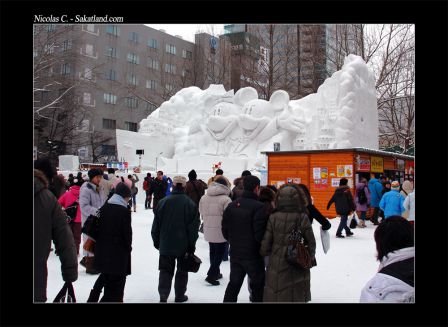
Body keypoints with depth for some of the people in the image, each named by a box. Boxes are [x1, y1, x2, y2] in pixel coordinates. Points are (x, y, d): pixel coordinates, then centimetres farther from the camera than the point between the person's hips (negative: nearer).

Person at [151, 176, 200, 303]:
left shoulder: (163, 202, -5)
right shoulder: (190, 204, -11)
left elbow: (156, 225, 1)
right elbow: (193, 227, -9)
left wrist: (156, 241, 13)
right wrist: (192, 245, 1)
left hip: (166, 245, 1)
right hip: (184, 245, -1)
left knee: (165, 270, 13)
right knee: (182, 271, 15)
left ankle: (163, 295, 1)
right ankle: (179, 296, 23)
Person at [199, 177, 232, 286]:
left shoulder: (203, 198, 3)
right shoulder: (226, 199, -16)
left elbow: (201, 213, 12)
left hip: (208, 231, 6)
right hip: (221, 231, -6)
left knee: (213, 252, 20)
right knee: (219, 253, 5)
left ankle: (215, 273, 31)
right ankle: (211, 275, 0)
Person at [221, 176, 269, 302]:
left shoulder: (232, 205, 2)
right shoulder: (258, 207, -18)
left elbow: (225, 230, 5)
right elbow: (260, 234, -21)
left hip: (235, 253, 6)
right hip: (253, 254, -5)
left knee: (234, 284, 18)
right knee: (258, 285, 10)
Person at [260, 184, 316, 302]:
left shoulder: (273, 218, -9)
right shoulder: (302, 218, -11)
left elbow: (265, 243, -8)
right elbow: (311, 242, -5)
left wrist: (264, 252, 15)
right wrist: (310, 258, 13)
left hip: (277, 266, 1)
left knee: (275, 296, 13)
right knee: (297, 297, 14)